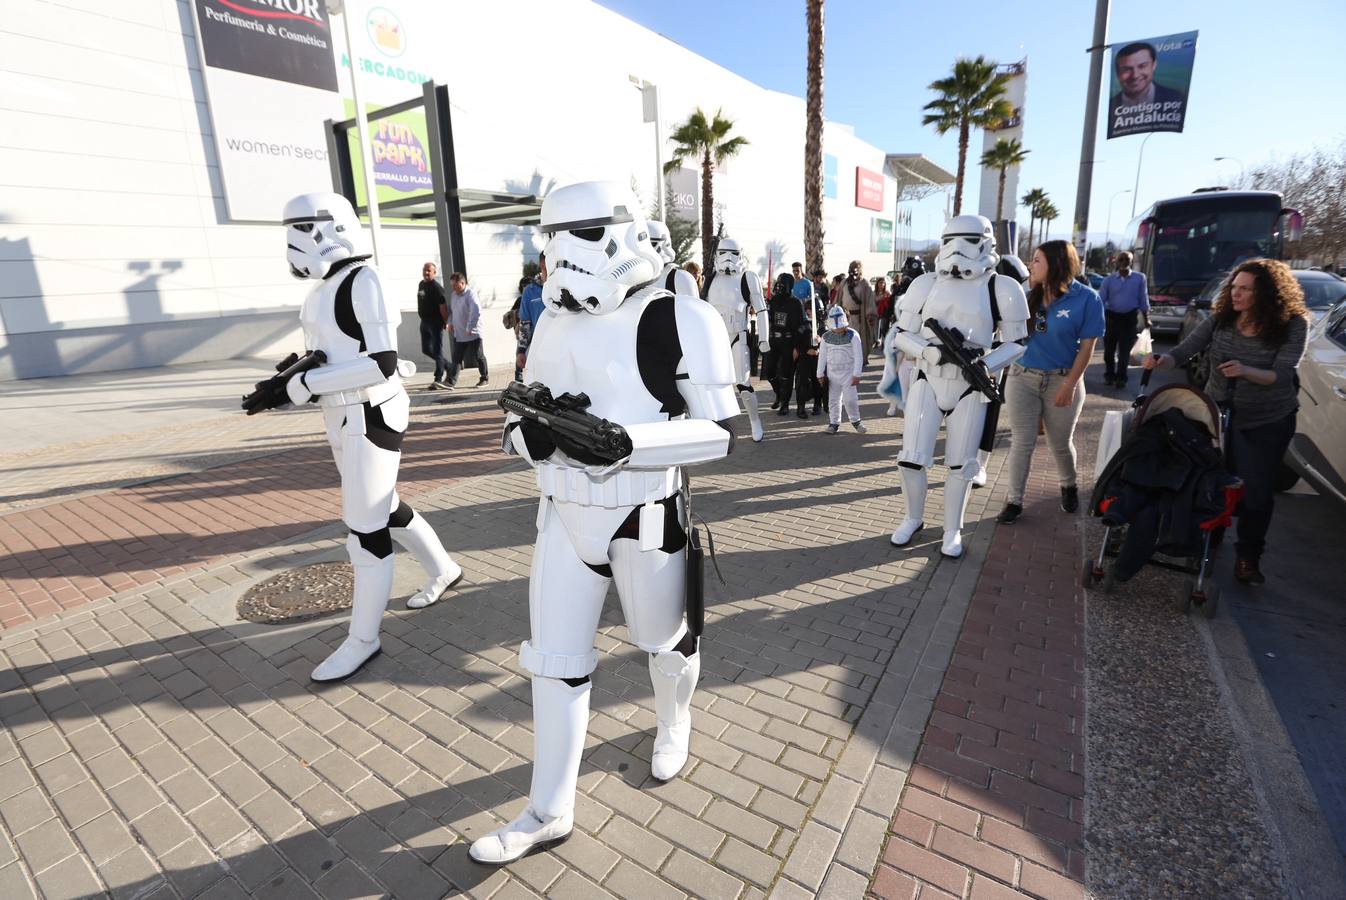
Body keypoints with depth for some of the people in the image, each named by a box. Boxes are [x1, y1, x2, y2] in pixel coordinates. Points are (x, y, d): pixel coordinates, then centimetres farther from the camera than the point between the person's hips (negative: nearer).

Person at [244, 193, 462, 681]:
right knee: (385, 509, 20)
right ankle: (444, 570, 41)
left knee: (366, 529, -2)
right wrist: (285, 383, -6)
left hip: (371, 417, -9)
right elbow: (326, 359, 15)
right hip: (343, 419, 9)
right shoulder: (323, 289, 11)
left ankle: (363, 640, 12)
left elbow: (383, 364, -22)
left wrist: (298, 385, -21)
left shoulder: (364, 281, -15)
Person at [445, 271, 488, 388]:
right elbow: (451, 310, 24)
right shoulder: (453, 295, 9)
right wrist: (450, 323, 9)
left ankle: (484, 378, 20)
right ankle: (451, 381, 2)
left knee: (478, 356, 5)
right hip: (458, 334, 6)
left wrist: (470, 329, -23)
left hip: (473, 334, -6)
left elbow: (476, 312, -23)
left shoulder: (470, 294, -14)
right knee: (456, 358, 3)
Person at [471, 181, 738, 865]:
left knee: (666, 641, 19)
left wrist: (624, 442, -30)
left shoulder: (680, 321, -14)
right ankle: (549, 812, 31)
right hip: (565, 518, 5)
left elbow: (719, 432, -16)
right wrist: (528, 433, -16)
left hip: (647, 519, -4)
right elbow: (524, 407, 9)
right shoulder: (555, 321, 3)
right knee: (554, 661, 11)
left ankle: (673, 727, 53)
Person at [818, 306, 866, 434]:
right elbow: (822, 357, 7)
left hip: (848, 373, -3)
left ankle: (855, 420, 17)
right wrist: (820, 374, 6)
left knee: (850, 399, -4)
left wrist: (856, 374, -12)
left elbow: (858, 356, -9)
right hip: (832, 373, 3)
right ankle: (834, 422, 21)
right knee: (833, 399, 8)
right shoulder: (826, 337, 0)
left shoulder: (852, 335, -10)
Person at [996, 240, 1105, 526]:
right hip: (1022, 377, 2)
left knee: (1061, 443, 14)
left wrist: (1070, 385, -12)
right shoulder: (1028, 295, 0)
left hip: (1061, 380, -2)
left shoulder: (1086, 298, -10)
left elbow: (1087, 346, -9)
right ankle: (1015, 501, 12)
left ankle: (1069, 486, 42)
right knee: (1021, 443, 3)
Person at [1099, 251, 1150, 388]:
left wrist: (1146, 319, 6)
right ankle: (1109, 375, 22)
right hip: (1111, 316, 1)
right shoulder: (1109, 280, 1)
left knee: (1124, 350, 1)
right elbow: (1101, 299, -2)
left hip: (1130, 317, -1)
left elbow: (1143, 299, 6)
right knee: (1109, 349, 7)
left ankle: (1121, 378, 10)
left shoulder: (1139, 278, 2)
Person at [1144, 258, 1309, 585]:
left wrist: (1246, 371, -41)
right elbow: (1185, 350, -15)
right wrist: (1163, 360, -37)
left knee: (1257, 490, 1)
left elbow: (1283, 376, -22)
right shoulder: (1220, 319, -10)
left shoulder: (1292, 325, -16)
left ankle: (1248, 557, 19)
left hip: (1268, 422, -2)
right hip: (1219, 412, 2)